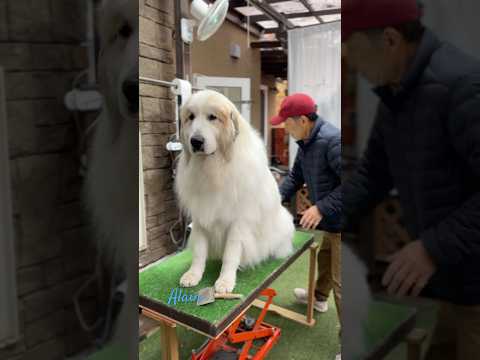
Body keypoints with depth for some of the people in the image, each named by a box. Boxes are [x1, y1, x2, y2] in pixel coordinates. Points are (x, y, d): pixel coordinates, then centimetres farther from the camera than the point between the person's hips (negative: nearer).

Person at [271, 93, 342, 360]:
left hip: (339, 222, -10)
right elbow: (296, 176, 13)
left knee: (340, 283, -3)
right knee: (324, 258, 30)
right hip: (329, 221, 10)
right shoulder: (306, 142, 4)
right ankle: (319, 298, 55)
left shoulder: (332, 140, -27)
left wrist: (322, 208, -28)